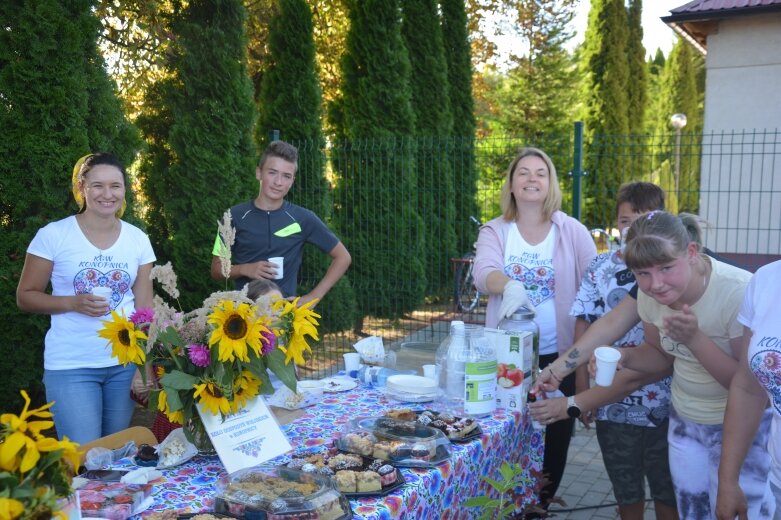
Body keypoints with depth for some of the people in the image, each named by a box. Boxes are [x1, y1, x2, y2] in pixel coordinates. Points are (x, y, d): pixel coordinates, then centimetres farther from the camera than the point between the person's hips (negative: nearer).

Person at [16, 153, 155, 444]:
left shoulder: (138, 239, 3)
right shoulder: (53, 235, -7)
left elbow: (144, 308, 6)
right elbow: (25, 296, -2)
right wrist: (73, 303, -19)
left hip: (126, 363, 3)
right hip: (71, 366, -3)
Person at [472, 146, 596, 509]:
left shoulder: (573, 231, -2)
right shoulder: (494, 231, 0)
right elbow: (483, 273, -18)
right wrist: (509, 285, -41)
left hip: (560, 355, 0)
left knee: (555, 435, 12)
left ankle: (540, 504, 34)